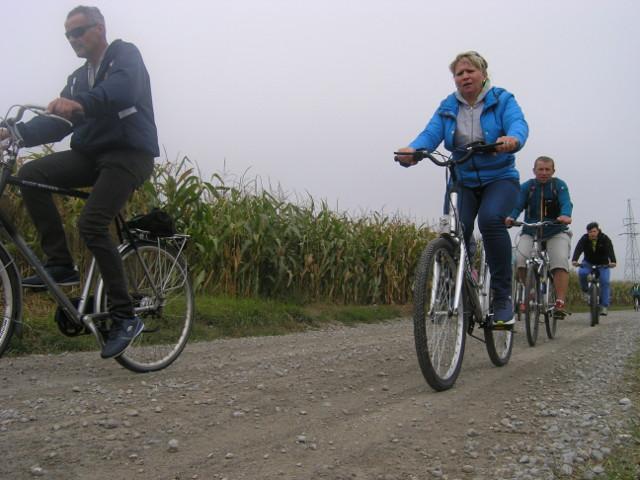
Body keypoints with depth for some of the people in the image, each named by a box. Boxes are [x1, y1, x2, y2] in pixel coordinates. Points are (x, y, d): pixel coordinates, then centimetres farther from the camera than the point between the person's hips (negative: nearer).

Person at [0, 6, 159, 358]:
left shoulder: (125, 55, 0)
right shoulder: (78, 78, 23)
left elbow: (123, 89, -24)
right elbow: (57, 123, 12)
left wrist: (80, 103, -42)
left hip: (129, 153, -7)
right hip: (91, 154, 7)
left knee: (91, 224, -24)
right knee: (31, 174, -14)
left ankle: (124, 317, -15)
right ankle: (60, 265, -9)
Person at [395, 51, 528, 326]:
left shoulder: (502, 100, -3)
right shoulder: (448, 107, 5)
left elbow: (518, 124, -22)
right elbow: (431, 133, -11)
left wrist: (512, 140, -48)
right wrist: (411, 150, -35)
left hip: (500, 179, -3)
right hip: (463, 182, 3)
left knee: (490, 219, -31)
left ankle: (502, 296, -20)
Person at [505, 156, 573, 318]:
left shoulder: (559, 185, -3)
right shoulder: (526, 187, 0)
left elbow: (566, 203, -19)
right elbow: (517, 205, -14)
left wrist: (565, 215, -43)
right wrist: (510, 217, -37)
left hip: (556, 232, -1)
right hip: (530, 232, 1)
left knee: (560, 261, -26)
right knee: (520, 259, -24)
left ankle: (560, 303, -24)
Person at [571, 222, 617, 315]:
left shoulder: (605, 239, -18)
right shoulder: (584, 239, -16)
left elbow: (610, 251, -33)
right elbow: (578, 249, -31)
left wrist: (612, 261, -54)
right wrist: (574, 260, -52)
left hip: (603, 264, 0)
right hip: (588, 263, 1)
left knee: (605, 282, -19)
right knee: (581, 273, -31)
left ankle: (604, 306, -13)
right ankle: (585, 290, -5)